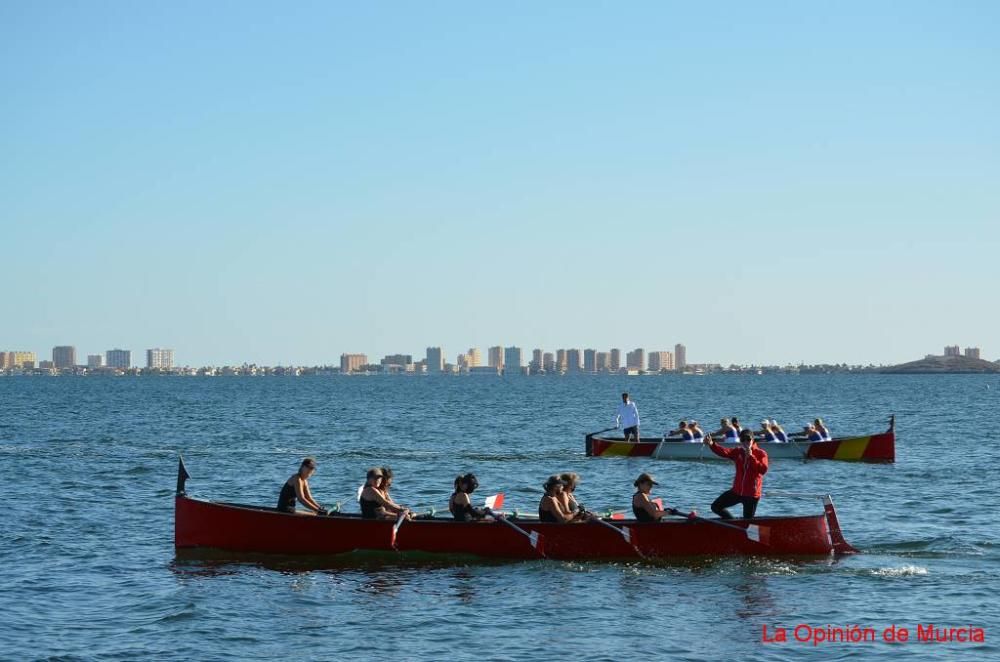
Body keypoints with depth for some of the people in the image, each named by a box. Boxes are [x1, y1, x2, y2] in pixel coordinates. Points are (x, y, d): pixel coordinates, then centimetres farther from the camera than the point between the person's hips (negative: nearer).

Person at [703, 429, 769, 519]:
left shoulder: (761, 453, -8)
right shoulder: (738, 452, 3)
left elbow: (763, 470, -23)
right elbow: (724, 452, -17)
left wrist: (751, 457, -27)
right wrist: (711, 444, -36)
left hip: (751, 494, -5)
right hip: (737, 491, 5)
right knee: (716, 506, 4)